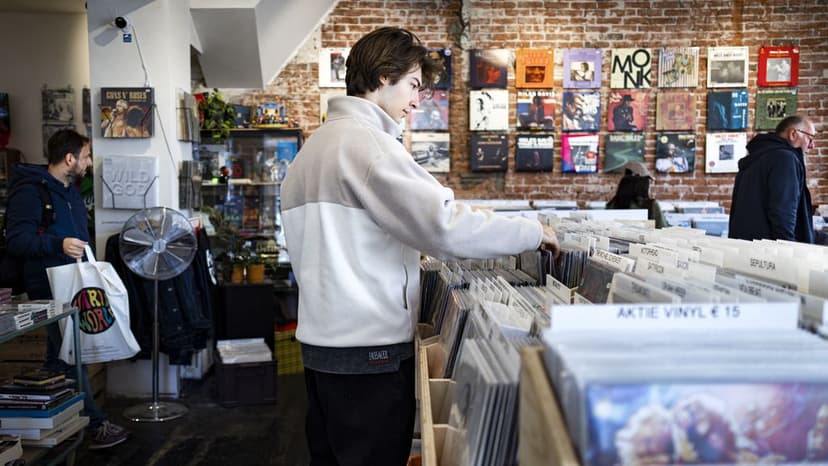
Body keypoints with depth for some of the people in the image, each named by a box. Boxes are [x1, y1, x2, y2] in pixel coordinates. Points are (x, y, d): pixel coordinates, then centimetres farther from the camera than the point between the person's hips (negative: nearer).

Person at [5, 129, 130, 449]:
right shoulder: (30, 191, -15)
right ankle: (95, 426, -3)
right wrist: (58, 244, -36)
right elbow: (16, 240, -22)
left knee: (60, 356, 16)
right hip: (50, 288, -9)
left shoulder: (69, 189, 14)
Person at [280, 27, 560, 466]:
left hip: (321, 341, 9)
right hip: (368, 348, -9)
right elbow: (445, 224, -26)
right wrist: (534, 232, -14)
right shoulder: (364, 141, -16)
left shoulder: (315, 144, 13)